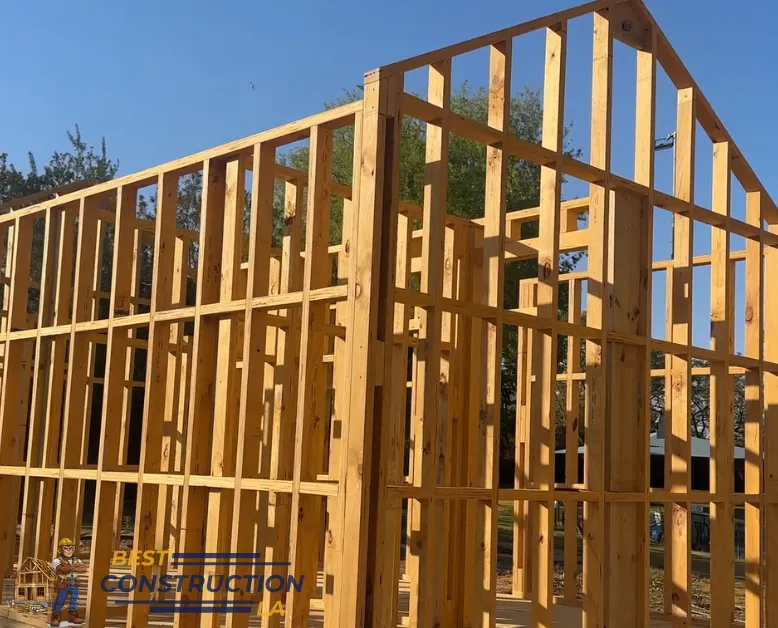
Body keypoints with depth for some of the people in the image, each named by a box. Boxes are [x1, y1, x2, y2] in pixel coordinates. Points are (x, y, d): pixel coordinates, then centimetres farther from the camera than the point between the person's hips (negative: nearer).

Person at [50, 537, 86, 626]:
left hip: (74, 584, 5)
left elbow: (84, 569, -10)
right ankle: (55, 618, 4)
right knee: (59, 601, -4)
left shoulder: (76, 560, 7)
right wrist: (75, 566, -17)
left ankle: (72, 616, 24)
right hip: (63, 584, -5)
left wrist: (70, 568, -17)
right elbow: (63, 569, -26)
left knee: (74, 601, 12)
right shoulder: (57, 560, -8)